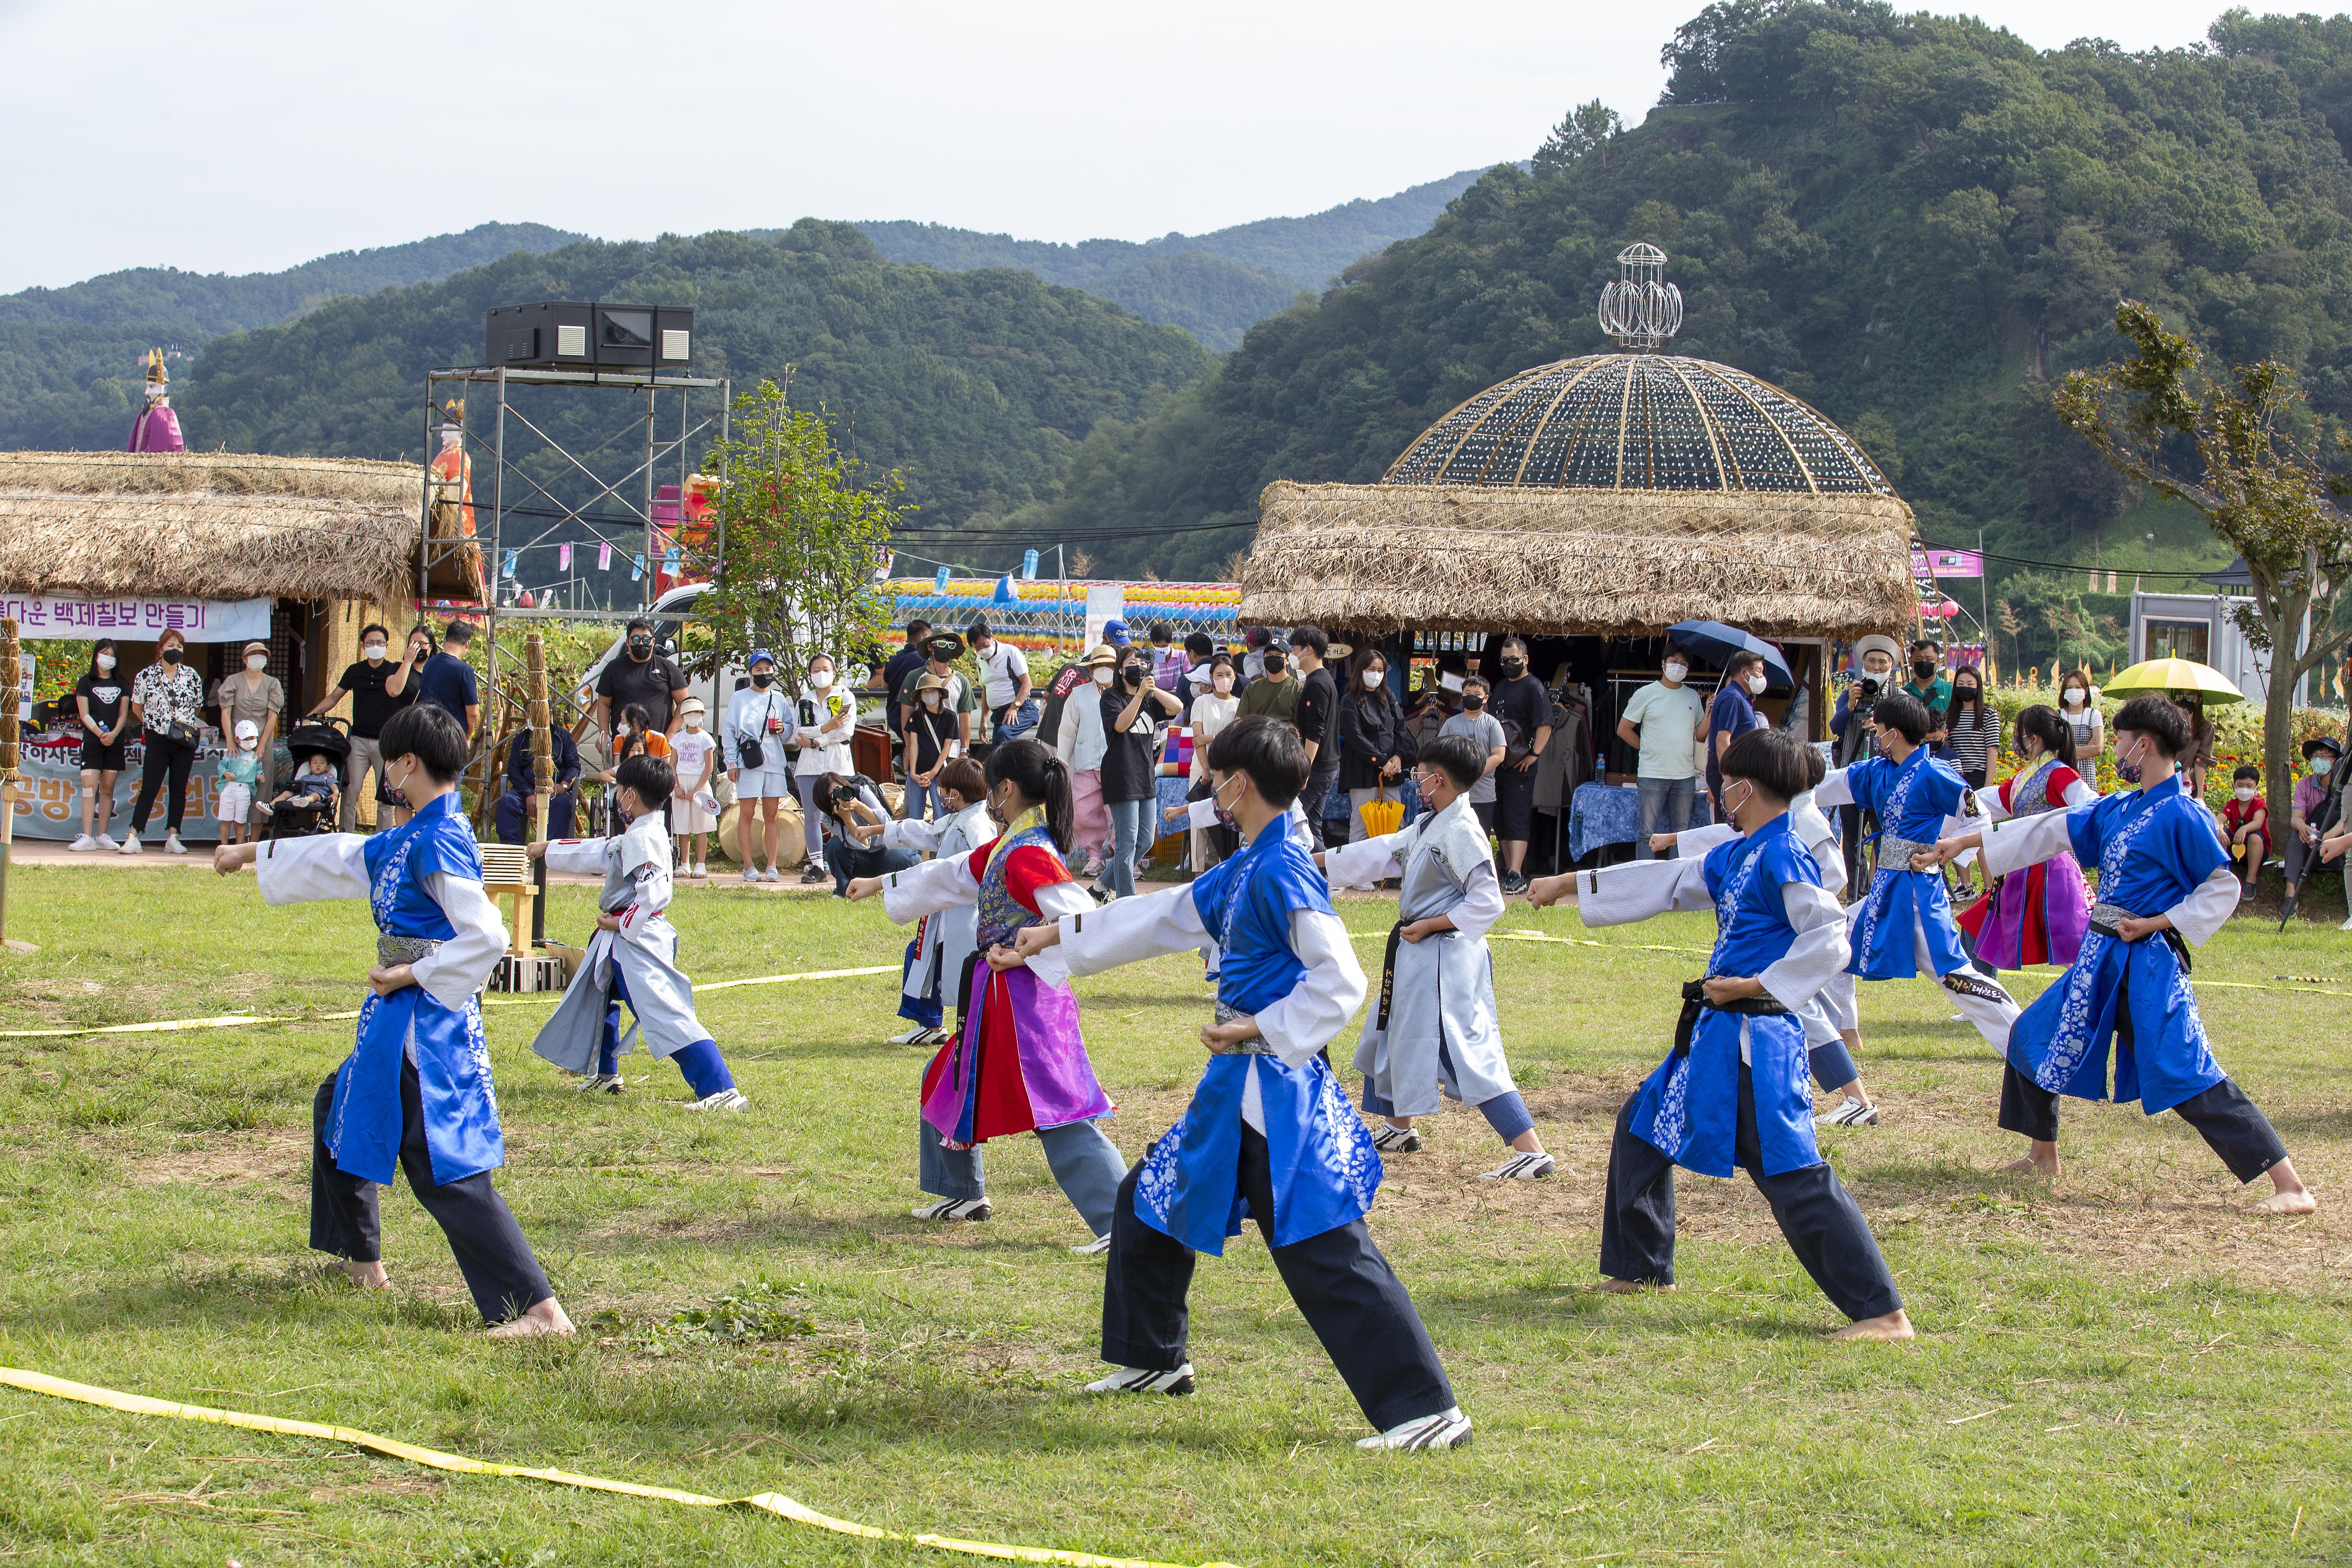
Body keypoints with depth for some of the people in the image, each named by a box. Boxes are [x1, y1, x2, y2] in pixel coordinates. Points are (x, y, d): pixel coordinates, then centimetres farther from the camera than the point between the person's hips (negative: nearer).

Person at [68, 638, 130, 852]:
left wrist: (114, 734, -11)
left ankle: (102, 836, 7)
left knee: (108, 789, 4)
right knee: (89, 787, -11)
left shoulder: (120, 684, 13)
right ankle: (87, 837, -16)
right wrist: (100, 734, -17)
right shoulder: (86, 682, 4)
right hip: (92, 742, -3)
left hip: (115, 743, 3)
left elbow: (123, 714, 8)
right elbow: (85, 715, -3)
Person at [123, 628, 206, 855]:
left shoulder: (192, 677, 4)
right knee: (149, 789, -6)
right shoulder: (146, 676, -1)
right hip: (157, 741, -2)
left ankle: (173, 838, 9)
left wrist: (185, 723, 13)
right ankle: (133, 837, -6)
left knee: (179, 790, 5)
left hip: (185, 742, 2)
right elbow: (137, 708, 10)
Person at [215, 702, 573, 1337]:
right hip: (397, 1021, 11)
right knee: (340, 1110, 29)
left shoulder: (440, 843, -18)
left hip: (427, 1019, -11)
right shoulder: (409, 838, 11)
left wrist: (415, 975, -17)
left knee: (446, 1169, -16)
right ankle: (361, 1261, 43)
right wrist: (254, 854, 36)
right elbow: (339, 857, 27)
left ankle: (540, 1308, -23)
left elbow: (487, 937, -25)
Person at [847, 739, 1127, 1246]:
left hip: (1024, 1001, -11)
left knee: (1061, 1117, -17)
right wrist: (882, 885, 37)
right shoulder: (1005, 848, 13)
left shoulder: (1029, 854, -18)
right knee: (946, 1082, 26)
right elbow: (953, 876, 29)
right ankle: (963, 1194, 40)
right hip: (995, 998, 11)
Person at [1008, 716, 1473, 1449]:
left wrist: (1259, 1029, -21)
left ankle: (1429, 1412, -17)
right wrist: (1056, 937, 30)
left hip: (1276, 1087, -10)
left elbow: (1341, 981, -23)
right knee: (1149, 1199, 23)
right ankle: (1154, 1360, 39)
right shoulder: (1242, 870, 12)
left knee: (1327, 1252, -15)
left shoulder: (1283, 871, -17)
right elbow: (1163, 916, 25)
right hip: (1238, 1086, 10)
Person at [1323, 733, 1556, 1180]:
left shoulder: (1462, 832, -20)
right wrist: (1316, 861, 20)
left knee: (1466, 1051, -15)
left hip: (1446, 956, -11)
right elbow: (1381, 853, 18)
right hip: (1417, 957, 11)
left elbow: (1488, 904, -23)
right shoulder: (1429, 824, 9)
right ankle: (1399, 1130, 43)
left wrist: (1430, 926, -18)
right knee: (1389, 1035, 24)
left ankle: (1532, 1153, -19)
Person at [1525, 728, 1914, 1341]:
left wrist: (1753, 986, -19)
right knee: (1642, 1128, 23)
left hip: (1756, 1038, -11)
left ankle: (1882, 1312, -16)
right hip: (1715, 1035, 11)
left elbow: (1830, 942, -21)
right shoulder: (1738, 856, 13)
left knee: (1795, 1175, -15)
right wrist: (1571, 884, 30)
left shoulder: (1784, 857, -15)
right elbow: (1667, 882, 25)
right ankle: (1643, 1269, 38)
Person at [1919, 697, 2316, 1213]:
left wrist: (2157, 924, -17)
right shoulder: (2117, 808, 11)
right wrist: (1963, 844, 20)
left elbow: (2223, 888, -12)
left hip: (2149, 966, -9)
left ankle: (2291, 1187, -20)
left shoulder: (2182, 817, -14)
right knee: (2034, 1037, 19)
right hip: (2101, 960, 9)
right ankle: (2043, 1158, 36)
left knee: (2189, 1076, -18)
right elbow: (2049, 831, 18)